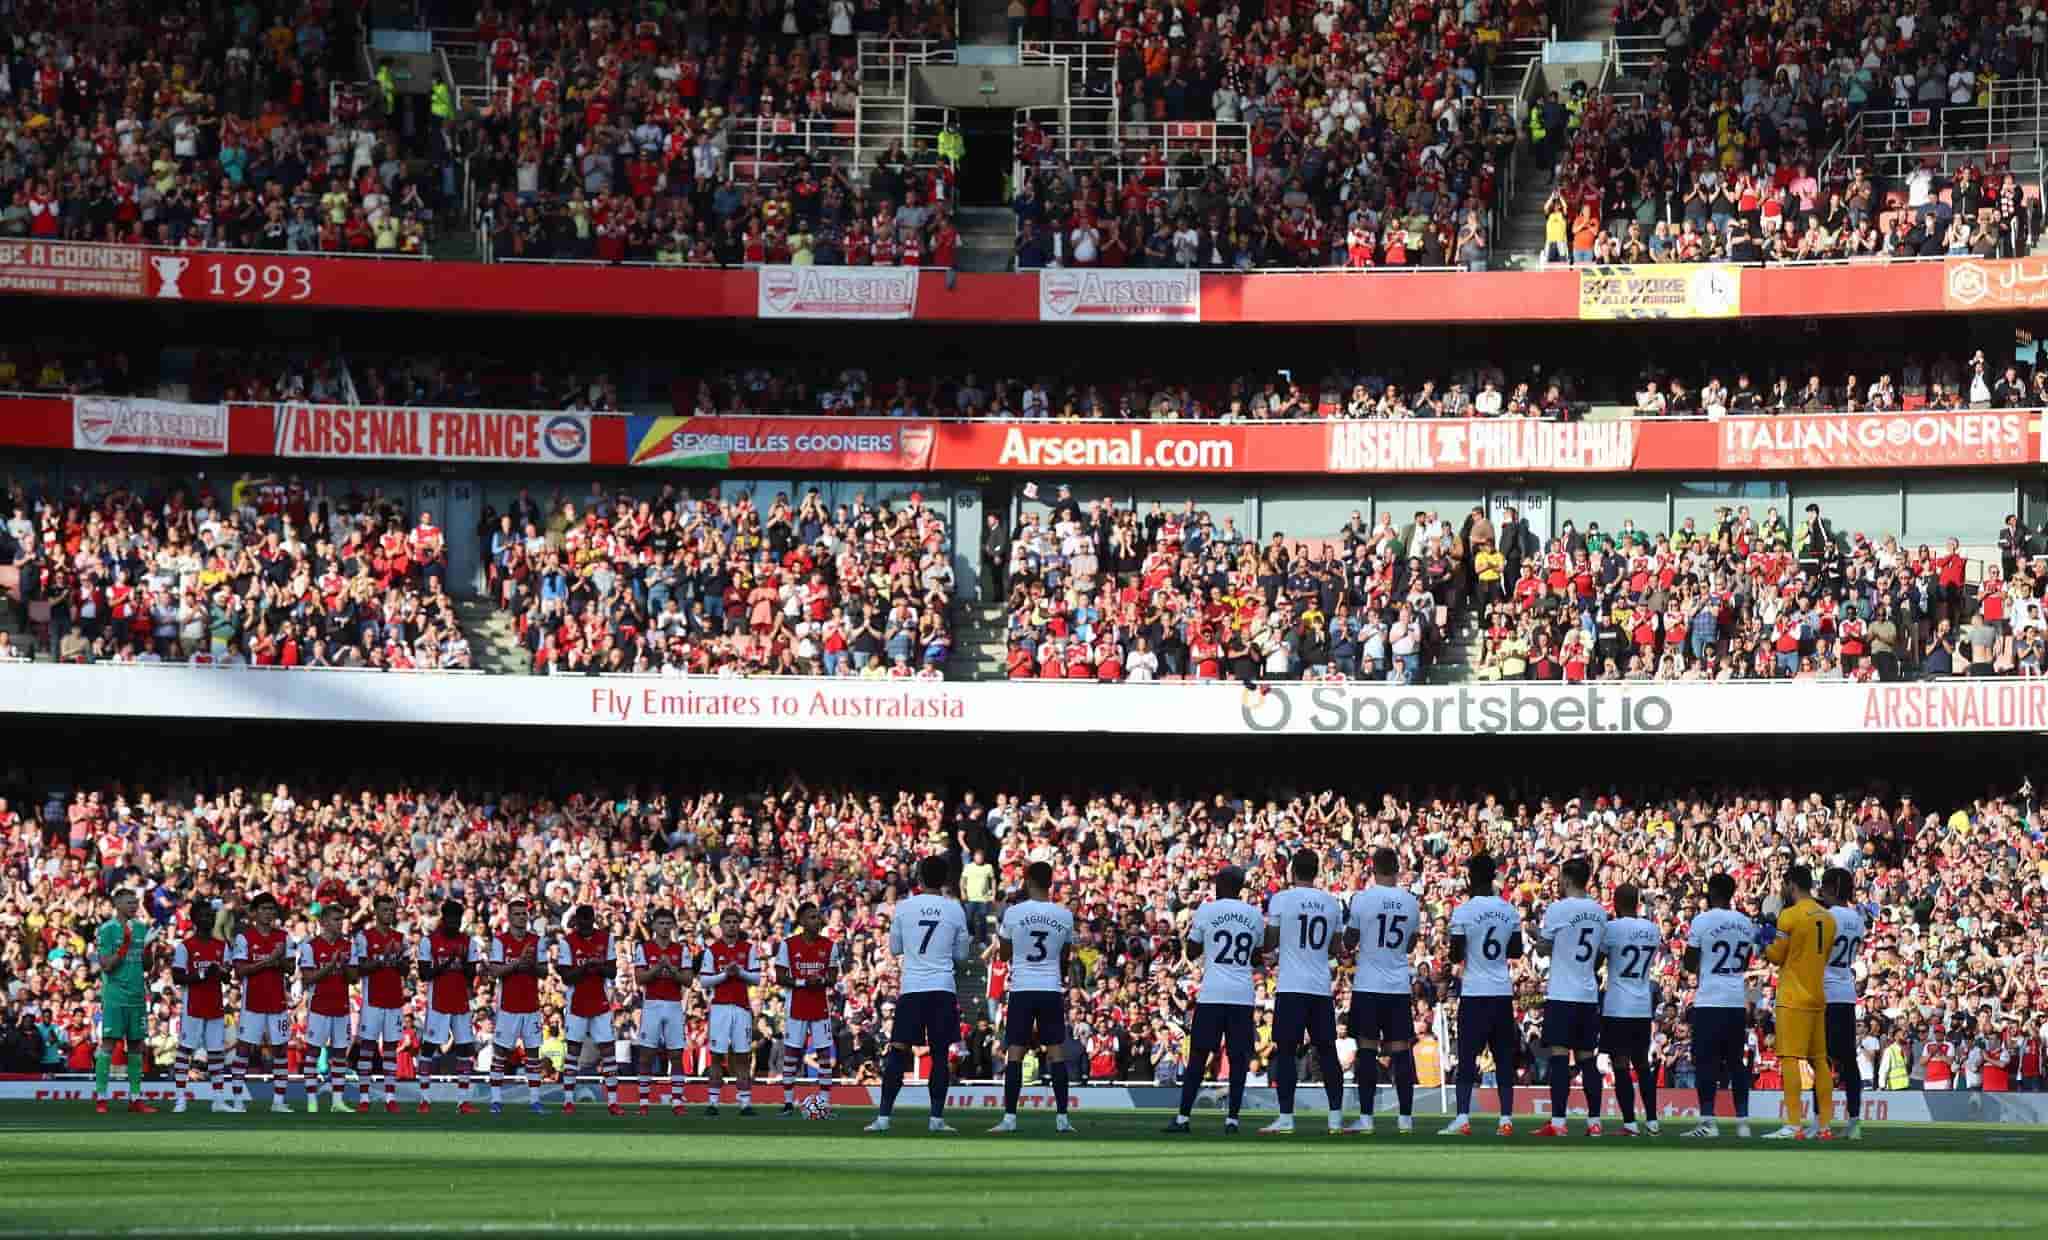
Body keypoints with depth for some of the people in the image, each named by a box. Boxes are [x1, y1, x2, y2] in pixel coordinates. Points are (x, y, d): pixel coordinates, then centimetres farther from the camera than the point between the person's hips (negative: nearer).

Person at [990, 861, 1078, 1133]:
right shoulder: (1065, 916, 0)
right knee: (1057, 1053, 5)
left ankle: (1009, 1118, -5)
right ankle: (1062, 1119, 2)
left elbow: (1004, 954, 7)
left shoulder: (1013, 913, -6)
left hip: (1022, 990, -1)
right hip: (1052, 990, 2)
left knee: (1015, 1054, 1)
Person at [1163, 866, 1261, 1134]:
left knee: (1199, 1056, 0)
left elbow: (1191, 952, 7)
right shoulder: (1254, 915, 8)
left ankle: (1183, 1117, -2)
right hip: (1243, 995, 2)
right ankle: (1232, 1118, 1)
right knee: (1238, 1057, 5)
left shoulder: (1206, 911, -1)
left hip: (1212, 993, -2)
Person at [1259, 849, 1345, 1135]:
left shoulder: (1282, 899, -5)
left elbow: (1270, 943, -1)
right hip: (1322, 988, 4)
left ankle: (1286, 1117, -5)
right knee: (1327, 1051, 9)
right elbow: (1335, 946, 13)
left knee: (1286, 1051, -1)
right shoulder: (1331, 902, 7)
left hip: (1291, 986, -4)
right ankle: (1336, 1117, 7)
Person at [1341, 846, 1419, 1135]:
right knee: (1401, 1051, 6)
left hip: (1368, 985, -3)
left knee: (1367, 1049, -1)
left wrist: (1348, 921, 19)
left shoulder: (1362, 899, -8)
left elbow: (1349, 943, 1)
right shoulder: (1411, 902, 3)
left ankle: (1366, 1118, -3)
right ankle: (1406, 1118, 6)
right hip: (1399, 986, 3)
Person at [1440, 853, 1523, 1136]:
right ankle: (1506, 1118, 5)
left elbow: (1456, 956, -7)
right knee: (1504, 1057, 8)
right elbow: (1517, 953, 13)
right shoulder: (1510, 911, 5)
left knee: (1467, 1057, -2)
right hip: (1503, 992, 4)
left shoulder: (1463, 912, -10)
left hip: (1474, 993, -4)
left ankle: (1462, 1119, -9)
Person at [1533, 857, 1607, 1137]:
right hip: (1589, 995, 6)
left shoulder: (1558, 909, -10)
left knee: (1559, 1055, -7)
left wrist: (1538, 934, 17)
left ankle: (1558, 1122, -13)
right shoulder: (1599, 912, 9)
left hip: (1562, 995, -6)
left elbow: (1543, 949, -3)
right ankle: (1594, 1122, 10)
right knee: (1587, 1058, 10)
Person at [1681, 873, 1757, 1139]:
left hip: (1709, 1000, -5)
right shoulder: (1746, 924, 8)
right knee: (1736, 1062, 10)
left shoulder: (1702, 921, -8)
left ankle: (1708, 1122, -8)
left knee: (1706, 1061, -3)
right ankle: (1742, 1121, 8)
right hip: (1738, 1000, 5)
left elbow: (1689, 963, -3)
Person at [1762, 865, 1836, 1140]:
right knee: (1819, 1060, 10)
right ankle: (1825, 1125, 10)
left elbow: (1776, 956, -7)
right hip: (1818, 997, 7)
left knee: (1790, 1058, -8)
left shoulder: (1790, 915, -11)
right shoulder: (1827, 918, 12)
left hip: (1794, 998, -7)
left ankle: (1793, 1125, -14)